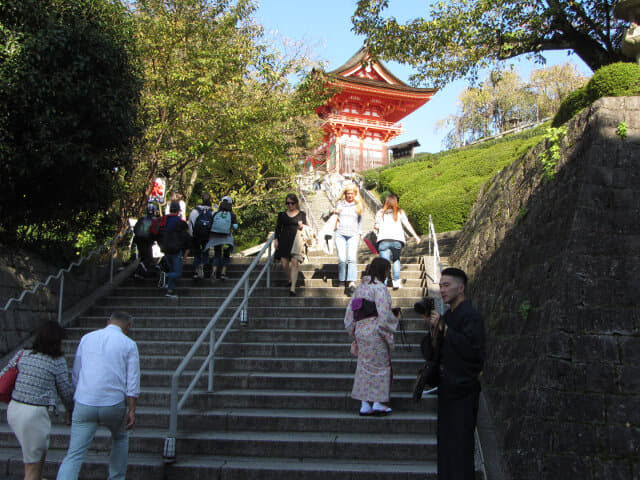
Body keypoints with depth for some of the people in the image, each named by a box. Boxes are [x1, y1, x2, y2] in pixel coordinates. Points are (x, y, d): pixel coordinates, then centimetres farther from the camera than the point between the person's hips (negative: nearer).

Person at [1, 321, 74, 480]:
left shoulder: (22, 355, 5)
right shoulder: (57, 361, -9)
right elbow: (65, 390, -2)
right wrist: (71, 410, 17)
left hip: (13, 409, 7)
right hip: (34, 414, -6)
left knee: (41, 450, 28)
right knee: (33, 466, 6)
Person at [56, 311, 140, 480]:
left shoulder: (86, 338, 12)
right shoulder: (128, 344, 4)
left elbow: (76, 375, 16)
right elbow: (132, 382, -2)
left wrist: (73, 407, 24)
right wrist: (131, 411, 0)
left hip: (84, 403, 1)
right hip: (113, 404, -1)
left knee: (74, 454, 0)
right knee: (120, 438, 27)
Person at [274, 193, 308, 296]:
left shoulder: (302, 214, 9)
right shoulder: (282, 214, 13)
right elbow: (278, 228, 14)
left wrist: (302, 227, -12)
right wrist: (276, 239, 4)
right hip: (284, 241, 2)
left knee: (294, 262, -15)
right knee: (284, 264, -1)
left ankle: (292, 288, -14)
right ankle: (290, 280, 28)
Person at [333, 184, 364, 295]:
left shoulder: (359, 205, 16)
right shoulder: (339, 203, 15)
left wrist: (359, 234, 18)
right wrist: (333, 212, -3)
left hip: (353, 235, 0)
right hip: (340, 234, 0)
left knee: (352, 258, -19)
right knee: (342, 258, -15)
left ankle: (352, 283, -30)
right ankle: (343, 282, -4)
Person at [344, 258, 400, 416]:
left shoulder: (360, 287, 11)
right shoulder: (379, 287, -13)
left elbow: (351, 311, 14)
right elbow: (384, 314, -19)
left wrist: (354, 331, 19)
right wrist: (396, 318, -2)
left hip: (360, 331, 7)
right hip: (375, 332, -7)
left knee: (364, 366, 11)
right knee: (380, 366, 4)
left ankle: (364, 404, 12)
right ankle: (377, 403, 7)